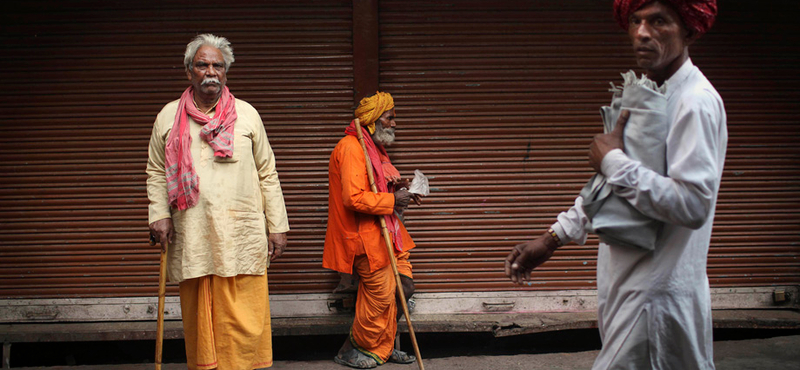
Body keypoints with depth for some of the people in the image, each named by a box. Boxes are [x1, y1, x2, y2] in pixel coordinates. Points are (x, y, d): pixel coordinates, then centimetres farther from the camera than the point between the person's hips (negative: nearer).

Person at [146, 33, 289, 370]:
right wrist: (159, 214, 0)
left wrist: (277, 226, 4)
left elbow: (267, 174, 8)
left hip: (242, 237, -1)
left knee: (243, 321, -4)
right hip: (190, 238, 1)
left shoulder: (246, 114, 7)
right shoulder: (169, 116, 10)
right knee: (199, 317, 6)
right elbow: (156, 172, 15)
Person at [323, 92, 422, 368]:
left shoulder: (374, 148, 18)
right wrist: (391, 200, -19)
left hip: (387, 232, 10)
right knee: (380, 295, -5)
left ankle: (384, 347, 23)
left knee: (403, 286, 10)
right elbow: (353, 198, -26)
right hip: (366, 237, -10)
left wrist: (396, 188, 8)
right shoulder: (351, 148, -17)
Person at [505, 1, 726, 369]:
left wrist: (613, 161, -18)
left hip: (656, 300, -9)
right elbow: (607, 185, 24)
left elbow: (693, 204, -27)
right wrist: (552, 237, 20)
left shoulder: (696, 103, -16)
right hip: (630, 287, 9)